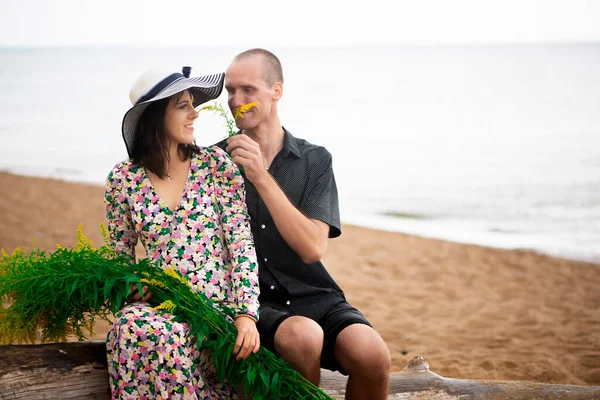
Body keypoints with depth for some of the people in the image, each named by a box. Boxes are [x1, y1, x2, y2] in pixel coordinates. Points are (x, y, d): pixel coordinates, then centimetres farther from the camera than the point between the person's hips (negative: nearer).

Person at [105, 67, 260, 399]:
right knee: (130, 326, -34)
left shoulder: (215, 163, 1)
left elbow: (241, 241, -4)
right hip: (158, 305, 2)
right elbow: (120, 256, 14)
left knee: (158, 334, -34)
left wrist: (247, 313, -14)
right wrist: (130, 288, -8)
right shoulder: (123, 178, 5)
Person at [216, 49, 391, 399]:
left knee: (372, 354, -29)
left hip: (314, 296, 1)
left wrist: (261, 176, -16)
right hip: (252, 301, -1)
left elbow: (313, 248, -10)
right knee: (302, 336, -35)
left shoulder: (315, 161, 5)